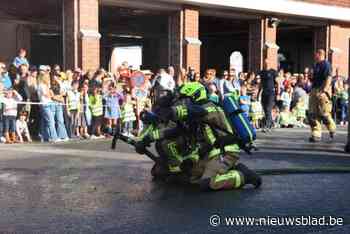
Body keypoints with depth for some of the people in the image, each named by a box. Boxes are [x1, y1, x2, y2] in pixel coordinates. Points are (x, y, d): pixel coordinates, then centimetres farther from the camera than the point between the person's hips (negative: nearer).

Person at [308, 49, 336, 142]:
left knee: (324, 113, -3)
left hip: (322, 91, -8)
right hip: (314, 91, 8)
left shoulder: (326, 64, -8)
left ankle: (332, 129, 22)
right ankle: (316, 134, 3)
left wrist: (324, 91, -24)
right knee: (312, 114, 1)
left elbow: (329, 78, -17)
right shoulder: (316, 65, 18)